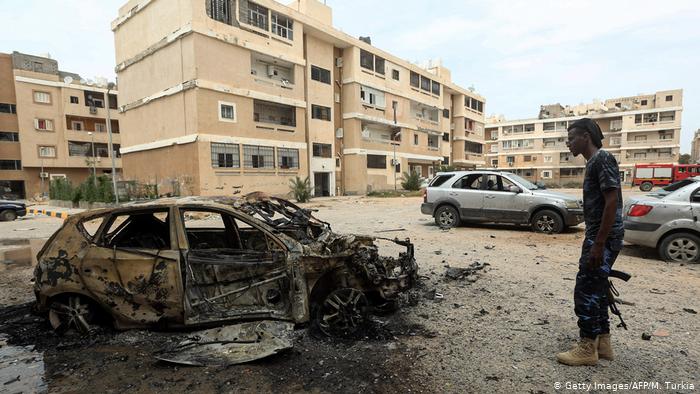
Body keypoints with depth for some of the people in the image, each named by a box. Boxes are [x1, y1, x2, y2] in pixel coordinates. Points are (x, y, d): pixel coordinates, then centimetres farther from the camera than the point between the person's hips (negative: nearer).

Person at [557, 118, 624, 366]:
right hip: (597, 236, 10)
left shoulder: (603, 159, -14)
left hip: (604, 238, -10)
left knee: (585, 290, -4)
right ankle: (603, 343, 25)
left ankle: (588, 348, 7)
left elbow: (612, 202, -21)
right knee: (596, 289, 15)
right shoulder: (593, 162, 16)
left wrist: (598, 244, -22)